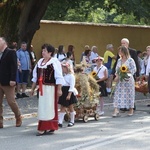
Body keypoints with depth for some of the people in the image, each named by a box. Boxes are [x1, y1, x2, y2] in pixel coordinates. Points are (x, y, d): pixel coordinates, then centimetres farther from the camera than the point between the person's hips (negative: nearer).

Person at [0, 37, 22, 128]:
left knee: (11, 101, -1)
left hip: (8, 83, -6)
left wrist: (12, 79, -21)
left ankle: (18, 118, 22)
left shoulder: (11, 52, -7)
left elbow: (14, 67, -14)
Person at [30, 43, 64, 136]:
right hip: (42, 88, 7)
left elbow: (59, 77, -11)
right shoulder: (40, 62, 14)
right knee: (42, 107, 8)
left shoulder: (54, 62, -8)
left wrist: (59, 89, -17)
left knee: (49, 107, -4)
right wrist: (33, 88, 19)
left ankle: (49, 128, 1)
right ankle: (43, 128, 13)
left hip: (51, 88, -7)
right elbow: (35, 76, 19)